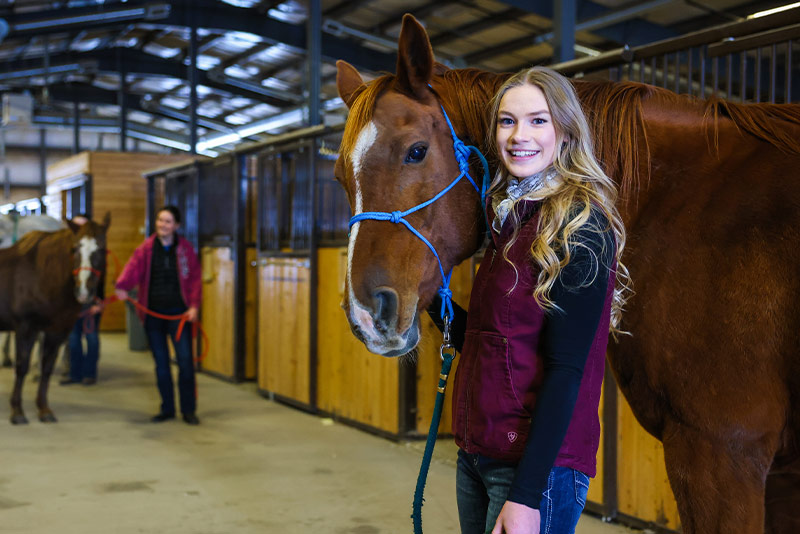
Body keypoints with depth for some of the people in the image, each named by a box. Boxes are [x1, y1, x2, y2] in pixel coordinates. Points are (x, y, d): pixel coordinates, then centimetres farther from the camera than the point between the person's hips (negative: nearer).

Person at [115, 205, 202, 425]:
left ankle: (189, 409, 6)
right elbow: (133, 267, -15)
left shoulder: (185, 249, 1)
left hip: (178, 312, -2)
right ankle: (167, 409, 20)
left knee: (185, 360, -5)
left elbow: (195, 278, 3)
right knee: (161, 362, 9)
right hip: (153, 313, 2)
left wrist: (194, 305, -9)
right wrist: (122, 286, -35)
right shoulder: (146, 249, 1)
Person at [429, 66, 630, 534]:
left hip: (539, 461, -8)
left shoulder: (579, 224, -14)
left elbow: (566, 369, -19)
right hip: (478, 453, 8)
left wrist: (526, 495, -22)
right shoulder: (510, 219, 11)